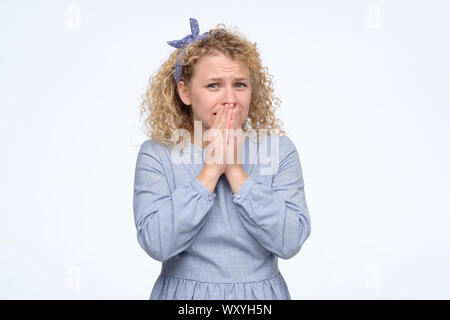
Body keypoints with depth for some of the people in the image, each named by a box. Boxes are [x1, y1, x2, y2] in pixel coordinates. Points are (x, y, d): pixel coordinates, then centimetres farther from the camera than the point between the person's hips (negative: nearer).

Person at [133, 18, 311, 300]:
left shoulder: (279, 149, -7)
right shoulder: (156, 154, -9)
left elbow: (290, 241, -16)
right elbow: (156, 243, -20)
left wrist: (235, 170, -20)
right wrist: (210, 169, -20)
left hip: (261, 293, 1)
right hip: (184, 293, -1)